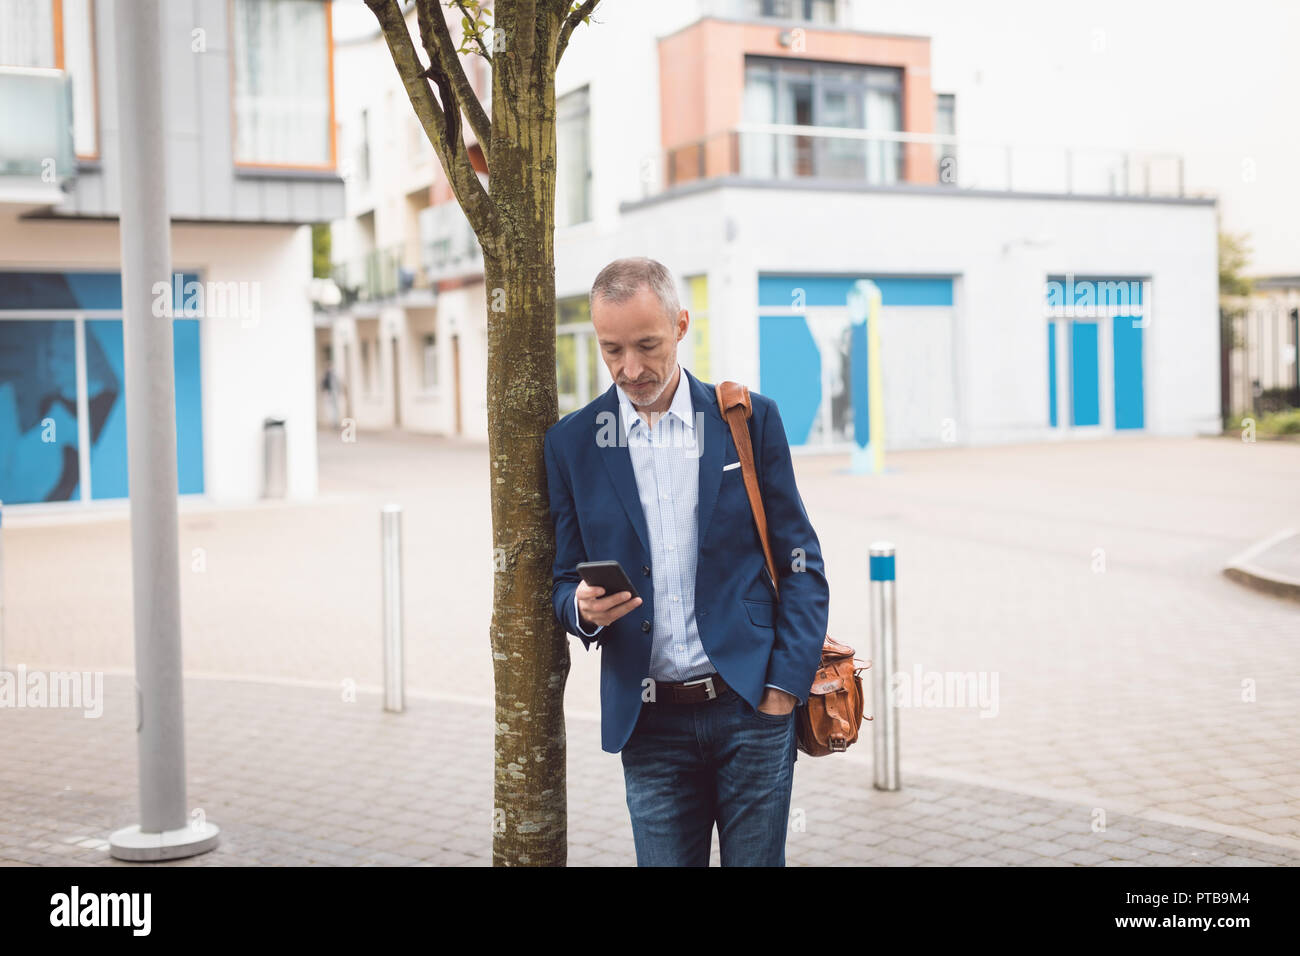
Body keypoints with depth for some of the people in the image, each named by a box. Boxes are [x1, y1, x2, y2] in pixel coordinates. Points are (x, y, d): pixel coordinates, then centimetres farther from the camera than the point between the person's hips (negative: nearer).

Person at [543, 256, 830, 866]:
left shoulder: (750, 419, 2)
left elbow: (801, 565, 4)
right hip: (649, 724, 1)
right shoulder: (571, 443, 5)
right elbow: (564, 580, 10)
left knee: (756, 861, 4)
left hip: (752, 708, -1)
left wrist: (785, 687, -5)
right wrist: (585, 607, -13)